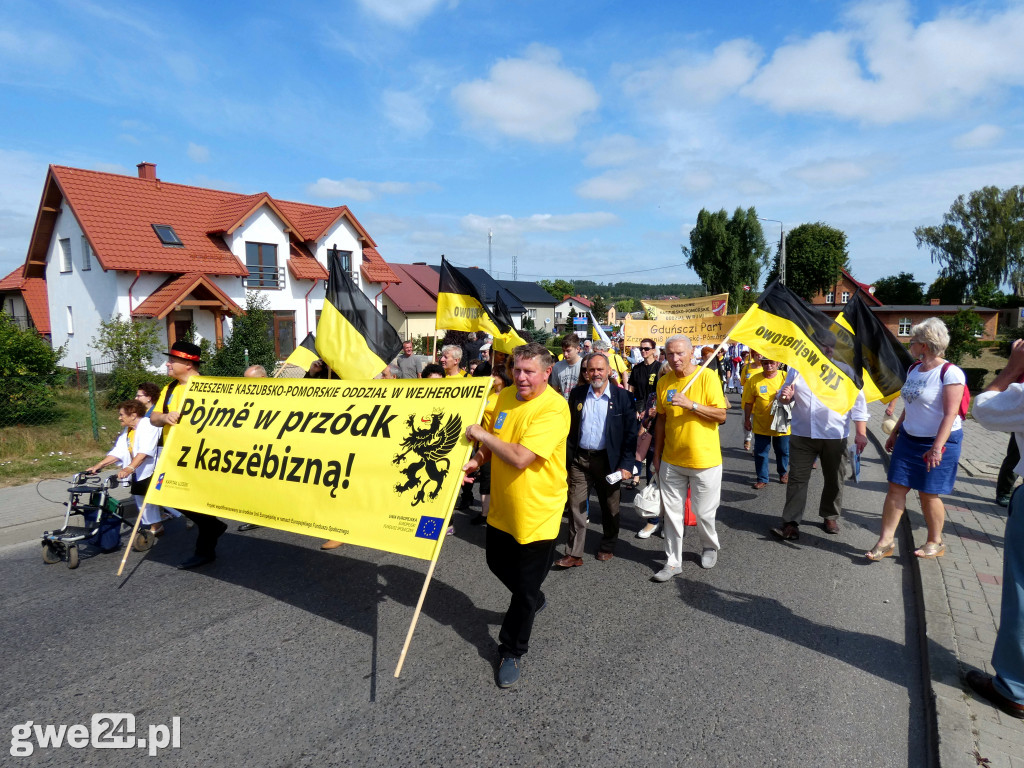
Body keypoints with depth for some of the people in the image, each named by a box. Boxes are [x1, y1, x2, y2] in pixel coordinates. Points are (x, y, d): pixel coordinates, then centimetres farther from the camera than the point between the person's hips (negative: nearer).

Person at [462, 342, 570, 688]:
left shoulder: (554, 408, -23)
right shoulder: (504, 397, -1)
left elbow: (520, 457, -31)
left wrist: (482, 434, -20)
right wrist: (476, 461, -7)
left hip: (537, 510, -7)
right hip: (502, 506, 7)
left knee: (525, 587, 7)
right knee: (498, 563, 24)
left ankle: (512, 650, 29)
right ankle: (533, 601, 53)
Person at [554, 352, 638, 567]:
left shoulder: (622, 397, -4)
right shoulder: (577, 394, 3)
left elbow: (630, 433, -5)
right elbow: (570, 428, 7)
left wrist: (626, 464, -10)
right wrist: (566, 457, 2)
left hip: (608, 460, -1)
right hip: (579, 459, 2)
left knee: (610, 507, 13)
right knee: (576, 506, 2)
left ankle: (608, 546, 33)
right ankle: (574, 553, 11)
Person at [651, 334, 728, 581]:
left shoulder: (707, 377, -10)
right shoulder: (664, 382, 2)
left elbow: (721, 415, -13)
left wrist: (691, 404, -24)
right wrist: (657, 455, 10)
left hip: (704, 459, -3)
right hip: (671, 460, 4)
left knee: (704, 512, 8)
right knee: (671, 512, 7)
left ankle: (710, 547, 37)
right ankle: (673, 562, 19)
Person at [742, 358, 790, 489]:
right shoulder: (754, 380, -5)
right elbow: (748, 402, 1)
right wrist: (747, 419, 3)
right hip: (761, 424, -1)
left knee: (783, 451, 16)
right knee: (760, 452, 4)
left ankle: (783, 473, 39)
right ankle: (762, 479, 17)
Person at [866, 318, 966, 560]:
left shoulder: (949, 373, -16)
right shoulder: (913, 369, 8)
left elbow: (950, 414, -19)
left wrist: (937, 448, -24)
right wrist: (894, 432, 18)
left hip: (939, 441, -7)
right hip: (909, 438, 7)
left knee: (928, 494, 3)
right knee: (896, 487, 2)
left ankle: (935, 543, 24)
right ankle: (886, 540, 7)